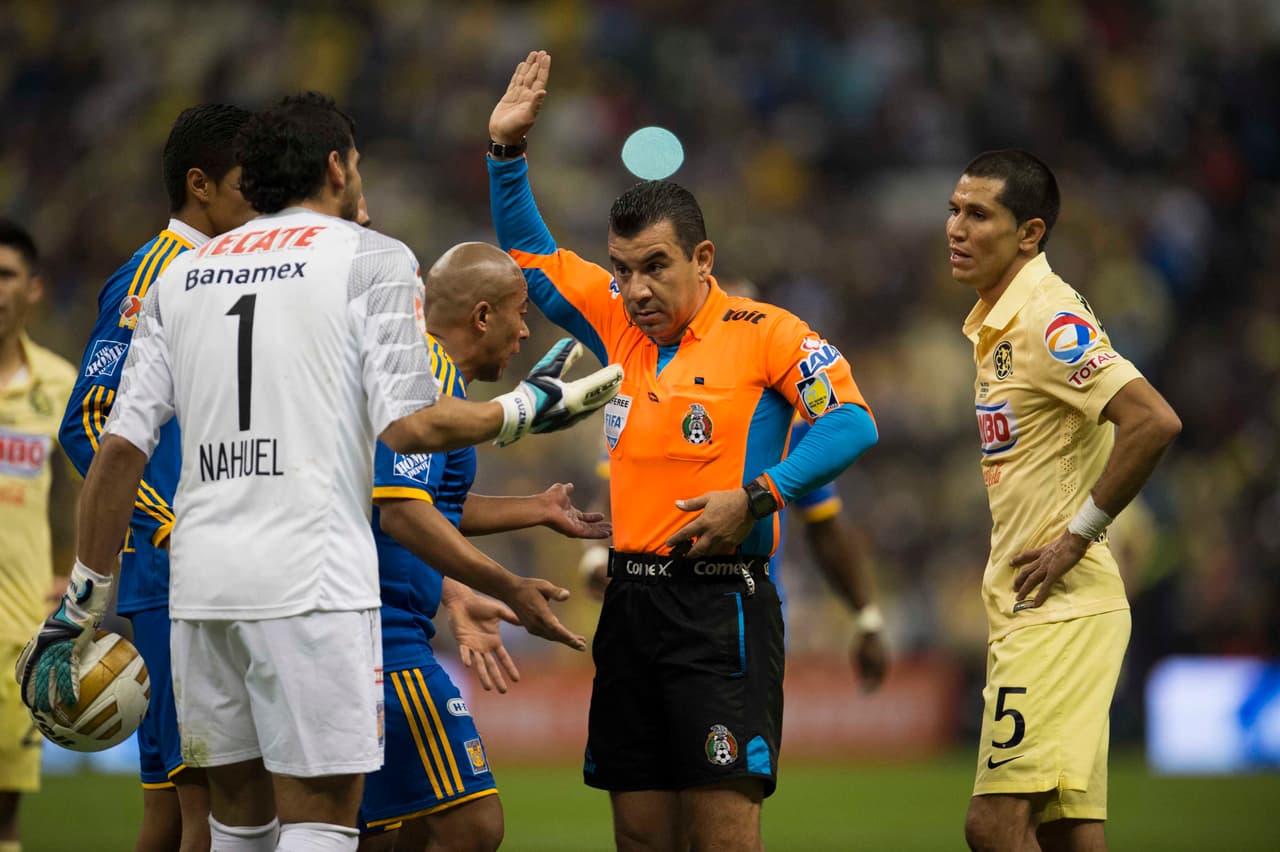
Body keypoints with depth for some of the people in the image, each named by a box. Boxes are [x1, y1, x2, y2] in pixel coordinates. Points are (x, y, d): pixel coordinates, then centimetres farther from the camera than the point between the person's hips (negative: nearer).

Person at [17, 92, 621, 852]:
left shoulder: (180, 276, 17)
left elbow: (122, 446, 11)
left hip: (201, 579, 5)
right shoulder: (372, 258, 3)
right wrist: (533, 405, 8)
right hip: (315, 576, -5)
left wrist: (85, 598, 16)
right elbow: (410, 424, -7)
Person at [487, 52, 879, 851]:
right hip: (631, 599, 6)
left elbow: (852, 422, -11)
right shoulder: (620, 322, 13)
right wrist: (507, 149, 16)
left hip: (719, 604, -6)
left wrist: (756, 497, -19)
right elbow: (530, 256, 26)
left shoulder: (763, 334, -4)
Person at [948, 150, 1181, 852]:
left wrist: (1079, 534, -18)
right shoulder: (992, 325, 15)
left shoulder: (1049, 320, -15)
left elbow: (1154, 422, -26)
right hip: (1024, 610, 10)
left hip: (1061, 607, -10)